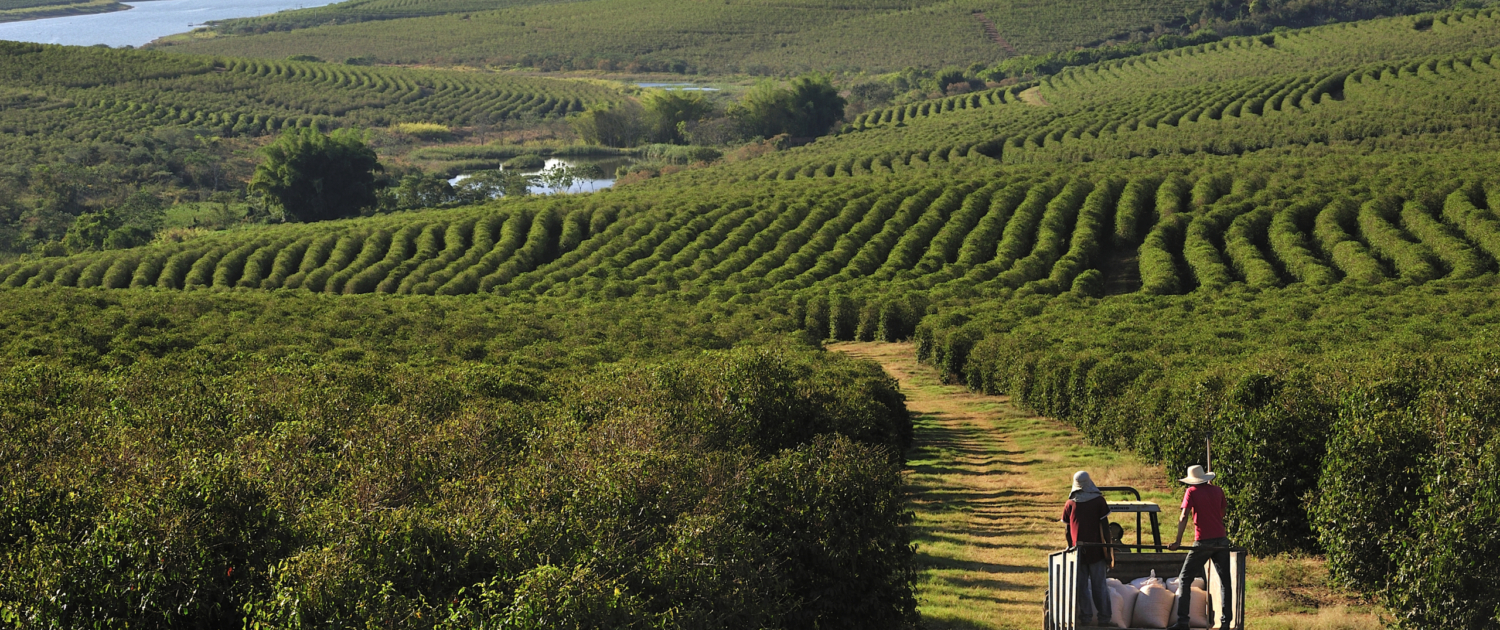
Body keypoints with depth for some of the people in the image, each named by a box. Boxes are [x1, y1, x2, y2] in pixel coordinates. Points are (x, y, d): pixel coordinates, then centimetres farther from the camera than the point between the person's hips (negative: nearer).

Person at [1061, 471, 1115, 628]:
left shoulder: (1070, 504, 3)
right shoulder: (1099, 501, -2)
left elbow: (1068, 531, 7)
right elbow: (1104, 528, -4)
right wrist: (1108, 550, 0)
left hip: (1077, 550, 1)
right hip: (1096, 550, -1)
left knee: (1082, 586, 7)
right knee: (1099, 585, 3)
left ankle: (1086, 618, 5)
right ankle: (1104, 619, 1)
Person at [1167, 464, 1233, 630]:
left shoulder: (1192, 492, -1)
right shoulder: (1217, 491, 10)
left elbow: (1184, 517, -9)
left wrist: (1178, 542, -9)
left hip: (1203, 542, -4)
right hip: (1221, 540, 4)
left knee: (1184, 579, 2)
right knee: (1224, 580, 11)